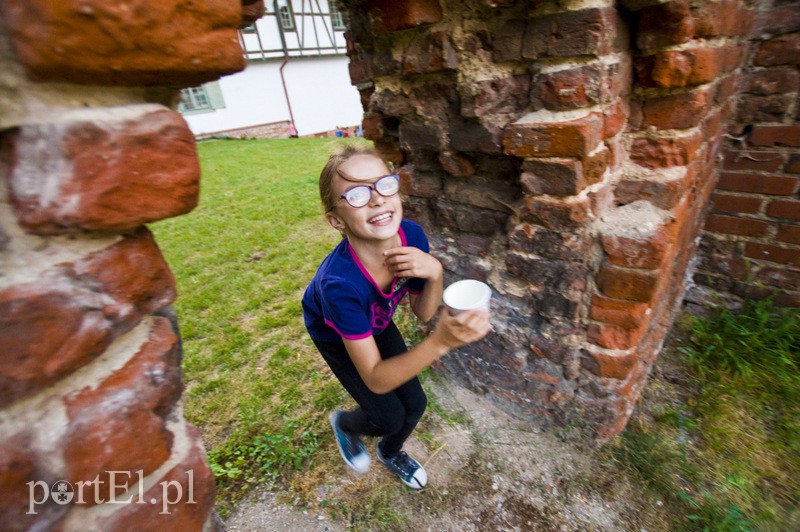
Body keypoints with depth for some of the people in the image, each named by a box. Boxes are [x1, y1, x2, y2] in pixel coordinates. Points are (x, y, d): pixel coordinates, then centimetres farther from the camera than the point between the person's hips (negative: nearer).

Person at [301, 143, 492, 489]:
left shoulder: (411, 236, -30)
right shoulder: (340, 282, -43)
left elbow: (424, 313, -15)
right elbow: (375, 379, -35)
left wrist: (434, 274, -37)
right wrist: (440, 342, -51)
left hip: (376, 322, 4)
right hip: (334, 334, -4)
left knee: (415, 404, 9)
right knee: (390, 417, -2)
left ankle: (390, 453, 45)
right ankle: (344, 424, 36)